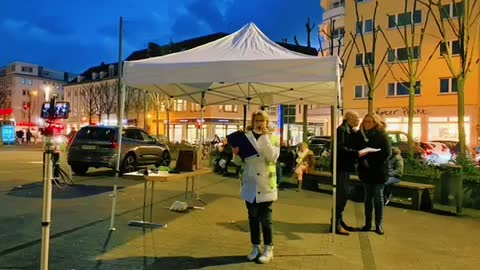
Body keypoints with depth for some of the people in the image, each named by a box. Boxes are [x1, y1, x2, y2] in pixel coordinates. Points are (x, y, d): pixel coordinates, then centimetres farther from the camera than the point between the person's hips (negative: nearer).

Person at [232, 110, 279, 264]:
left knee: (265, 217, 1)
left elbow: (273, 157, -16)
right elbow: (239, 161, 7)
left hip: (266, 184, -2)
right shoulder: (245, 136, 6)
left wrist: (265, 137, -18)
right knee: (253, 217, 12)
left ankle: (268, 249, 14)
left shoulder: (272, 138, 1)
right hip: (249, 184, 3)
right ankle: (255, 247, 25)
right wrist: (236, 154, -15)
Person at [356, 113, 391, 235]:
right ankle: (368, 223, 19)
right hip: (365, 170, 4)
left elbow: (387, 152, -11)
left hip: (379, 171, -3)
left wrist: (371, 162, -16)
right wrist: (362, 161, -15)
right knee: (368, 197, 11)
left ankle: (379, 224, 13)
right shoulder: (360, 134, 3)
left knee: (378, 197, 4)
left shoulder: (382, 135, -7)